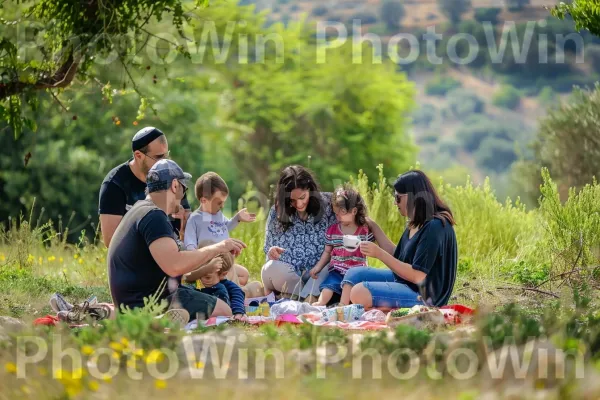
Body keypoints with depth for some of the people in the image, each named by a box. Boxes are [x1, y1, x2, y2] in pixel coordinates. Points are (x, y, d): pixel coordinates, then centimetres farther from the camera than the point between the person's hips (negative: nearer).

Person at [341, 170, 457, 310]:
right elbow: (397, 257, 12)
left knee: (359, 293, -22)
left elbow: (418, 276, -25)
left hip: (423, 296, -11)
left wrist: (379, 254, -24)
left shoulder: (434, 227, -22)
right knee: (354, 274, 11)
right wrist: (373, 226, 13)